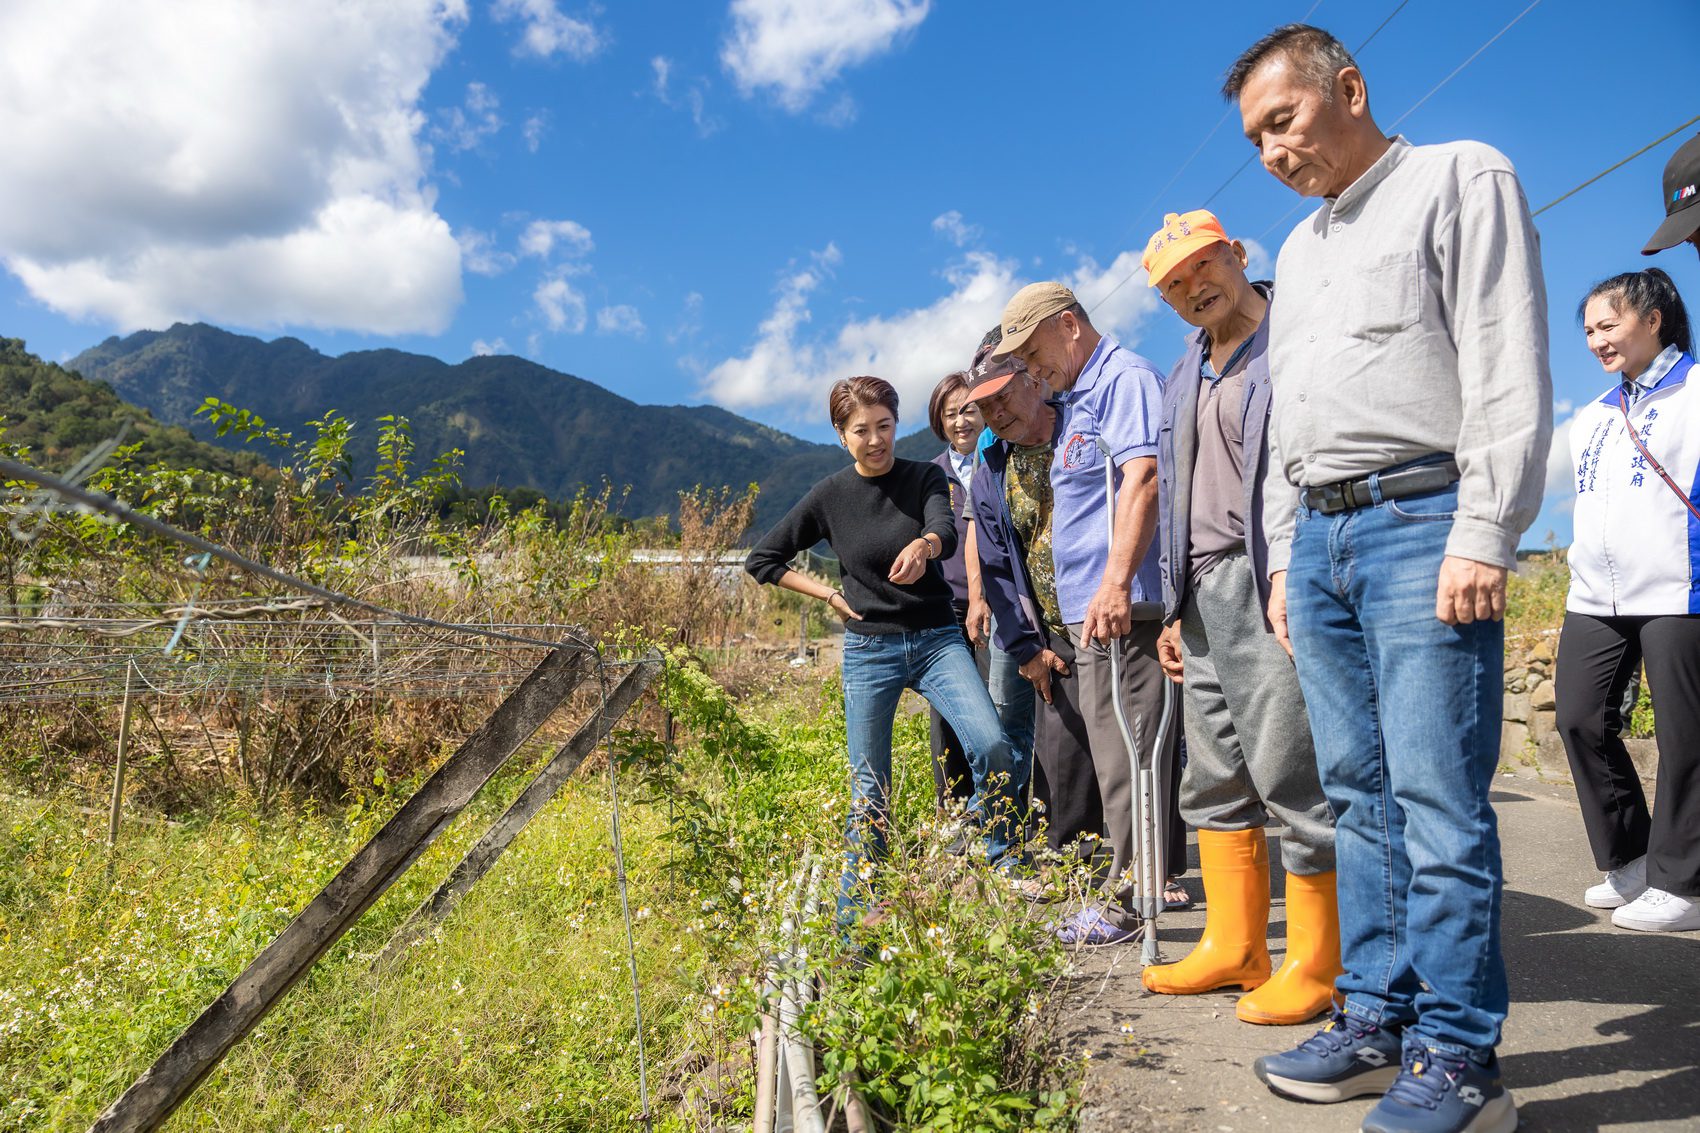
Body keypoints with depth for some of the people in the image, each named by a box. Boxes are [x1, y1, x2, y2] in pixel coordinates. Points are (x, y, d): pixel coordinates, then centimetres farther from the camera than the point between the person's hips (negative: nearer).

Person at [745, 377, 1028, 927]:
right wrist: (832, 596, -1)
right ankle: (853, 920, 17)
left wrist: (923, 545, -44)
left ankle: (1006, 859, 6)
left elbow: (947, 531, -20)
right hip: (869, 649, 0)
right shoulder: (830, 496, 0)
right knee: (869, 790, 2)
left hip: (937, 639, 0)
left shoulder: (925, 477, 1)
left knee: (992, 745, -20)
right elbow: (762, 560, 6)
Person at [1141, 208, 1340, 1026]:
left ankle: (1313, 966, 9)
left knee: (1291, 776, -4)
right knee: (1214, 781, 12)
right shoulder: (1184, 377, 21)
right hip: (1203, 595, 9)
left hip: (1269, 590, -8)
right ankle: (1233, 947, 23)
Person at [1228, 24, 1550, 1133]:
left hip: (1422, 524, -7)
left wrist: (1484, 536, -16)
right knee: (1362, 794, 8)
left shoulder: (1462, 178, 3)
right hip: (1320, 537, 7)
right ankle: (1377, 1018, 16)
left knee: (1438, 797, -7)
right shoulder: (1300, 249, 24)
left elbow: (1509, 367, -8)